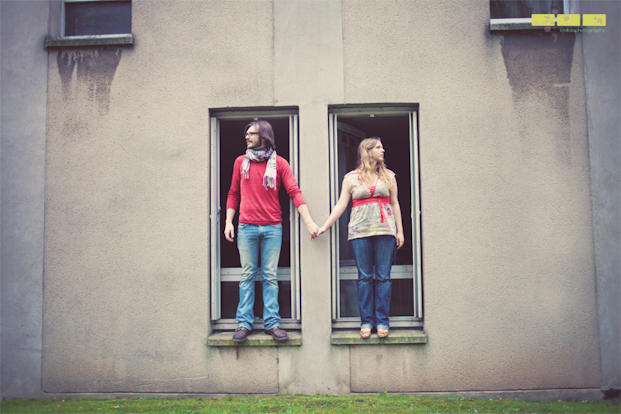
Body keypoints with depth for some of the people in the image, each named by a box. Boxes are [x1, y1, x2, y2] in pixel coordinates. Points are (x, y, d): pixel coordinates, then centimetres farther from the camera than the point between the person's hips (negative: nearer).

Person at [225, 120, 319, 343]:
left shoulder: (279, 163, 4)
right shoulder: (240, 162, 10)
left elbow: (294, 192, -2)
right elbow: (233, 193, 13)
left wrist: (308, 221, -11)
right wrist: (228, 221, 4)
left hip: (272, 228, -1)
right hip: (246, 227, 1)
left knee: (270, 277, 3)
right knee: (247, 276, 3)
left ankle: (272, 323, 7)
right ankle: (244, 323, 7)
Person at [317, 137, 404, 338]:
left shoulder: (388, 176, 14)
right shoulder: (351, 178, 9)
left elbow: (395, 204, 14)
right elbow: (341, 205, 7)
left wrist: (400, 231, 8)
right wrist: (325, 226, 0)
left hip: (385, 230, 1)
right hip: (360, 231, -1)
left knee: (383, 276, -1)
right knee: (364, 277, 0)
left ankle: (382, 321, 5)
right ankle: (366, 321, 7)